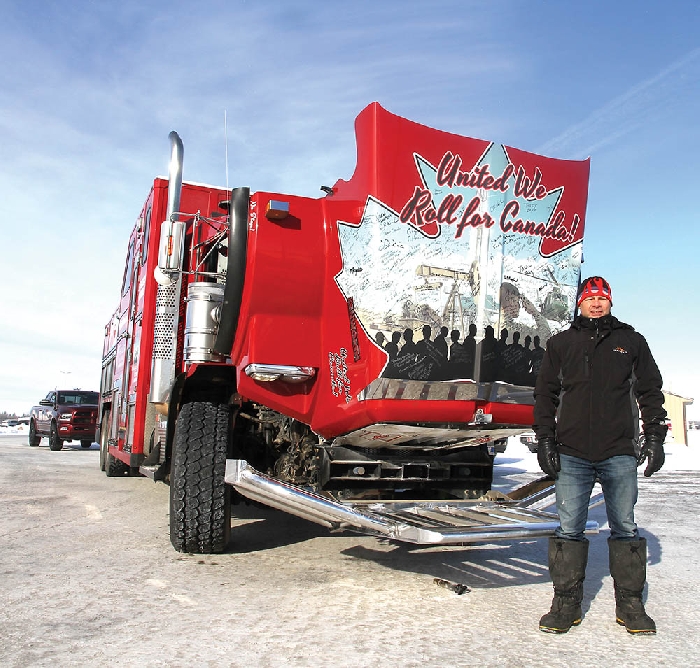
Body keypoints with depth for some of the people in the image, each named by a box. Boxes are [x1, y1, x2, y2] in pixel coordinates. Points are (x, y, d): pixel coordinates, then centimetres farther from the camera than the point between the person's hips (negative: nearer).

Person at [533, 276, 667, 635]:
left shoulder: (631, 341, 12)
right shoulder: (561, 343, 11)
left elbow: (650, 391, 13)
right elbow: (545, 394, 11)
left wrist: (655, 437, 5)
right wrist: (545, 440, 3)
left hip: (619, 454, 0)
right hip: (572, 454, 0)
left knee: (625, 528, 6)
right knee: (569, 530, 1)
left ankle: (630, 604, 18)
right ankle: (566, 603, 11)